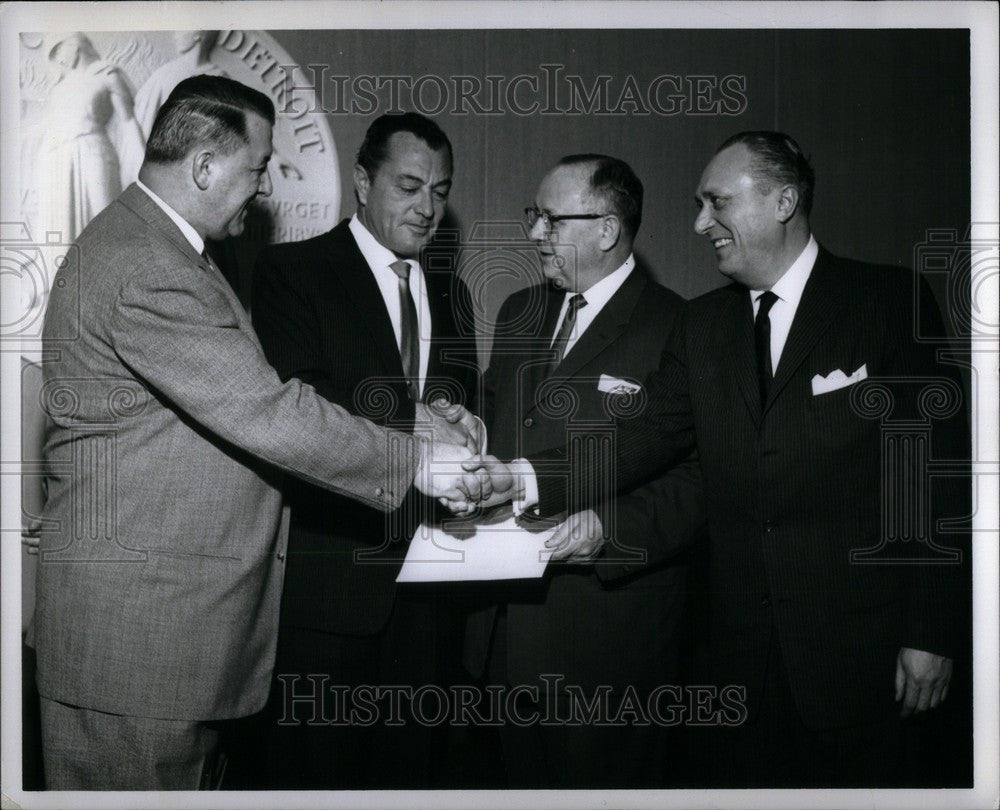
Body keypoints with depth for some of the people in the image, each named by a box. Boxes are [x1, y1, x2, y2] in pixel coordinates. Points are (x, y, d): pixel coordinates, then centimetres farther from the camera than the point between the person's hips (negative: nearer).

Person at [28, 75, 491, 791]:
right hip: (136, 619, -10)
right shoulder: (147, 271, -21)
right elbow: (267, 416, -25)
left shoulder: (159, 249, 15)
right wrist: (416, 462, -16)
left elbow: (254, 394, 15)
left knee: (196, 776, 18)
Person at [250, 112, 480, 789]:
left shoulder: (450, 294, 18)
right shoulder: (292, 271, -1)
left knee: (412, 763, 12)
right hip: (331, 576, -5)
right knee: (319, 766, 3)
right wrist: (412, 438, -30)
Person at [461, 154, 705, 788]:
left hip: (610, 640, -6)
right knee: (524, 779, 19)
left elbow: (699, 480, -14)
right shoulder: (520, 314, 12)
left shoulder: (680, 331, -10)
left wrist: (611, 526, -26)